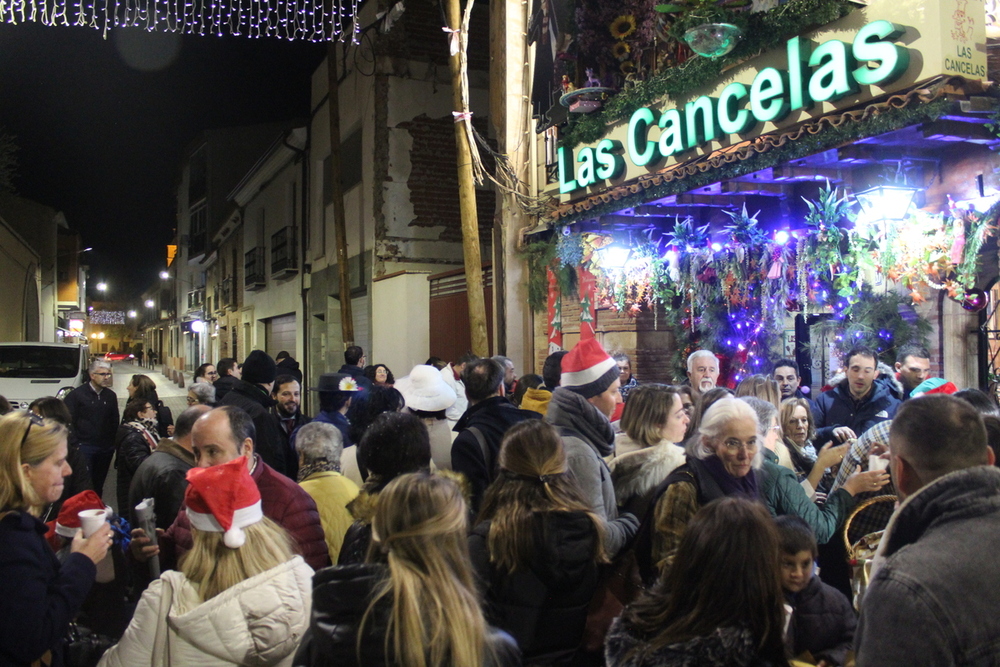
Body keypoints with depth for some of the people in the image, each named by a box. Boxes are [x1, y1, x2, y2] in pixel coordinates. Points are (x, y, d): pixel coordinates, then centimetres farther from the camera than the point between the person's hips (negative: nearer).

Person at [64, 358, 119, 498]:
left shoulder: (110, 396, 11)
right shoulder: (77, 394, -2)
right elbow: (69, 421, -5)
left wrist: (113, 444, 7)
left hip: (106, 448, 4)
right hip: (85, 446, -4)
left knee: (99, 483, 11)